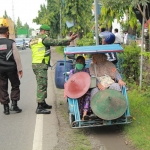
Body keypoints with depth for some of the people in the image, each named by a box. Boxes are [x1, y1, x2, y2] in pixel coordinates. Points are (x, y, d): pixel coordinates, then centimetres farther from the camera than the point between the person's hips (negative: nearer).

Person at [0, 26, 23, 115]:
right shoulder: (11, 42, -5)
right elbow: (17, 57, -7)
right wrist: (20, 69, -1)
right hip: (11, 68, -2)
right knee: (15, 86, 14)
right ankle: (14, 105, 7)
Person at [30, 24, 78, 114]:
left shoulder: (34, 40, 21)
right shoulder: (44, 38, -9)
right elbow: (56, 42, -16)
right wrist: (69, 40, -15)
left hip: (35, 63, 10)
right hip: (41, 64, -10)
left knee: (42, 84, 18)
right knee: (42, 85, -10)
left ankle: (43, 103, 28)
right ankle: (40, 107, -12)